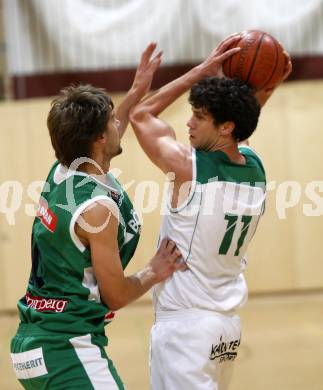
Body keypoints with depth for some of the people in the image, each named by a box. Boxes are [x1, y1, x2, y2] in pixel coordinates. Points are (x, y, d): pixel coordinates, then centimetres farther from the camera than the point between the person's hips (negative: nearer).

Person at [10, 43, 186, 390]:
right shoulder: (98, 208, -19)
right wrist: (154, 272, 5)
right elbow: (115, 296, -10)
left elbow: (95, 140, 30)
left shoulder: (60, 173, 5)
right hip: (66, 350, -10)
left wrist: (135, 93, 28)